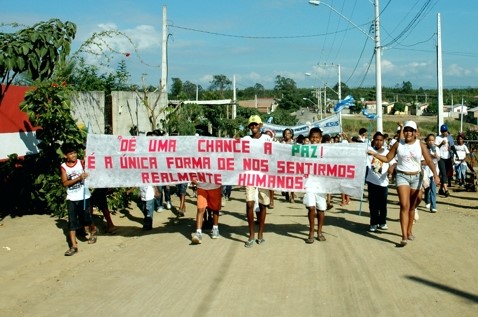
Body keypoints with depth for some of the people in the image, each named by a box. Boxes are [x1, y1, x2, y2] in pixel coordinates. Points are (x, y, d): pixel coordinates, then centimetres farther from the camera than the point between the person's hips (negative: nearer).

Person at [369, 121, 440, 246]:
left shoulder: (420, 145, 0)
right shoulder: (398, 145, 1)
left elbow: (429, 161, -6)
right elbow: (387, 159, 7)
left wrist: (435, 174, -21)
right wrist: (374, 154, -5)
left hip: (416, 177, 2)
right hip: (402, 176, -1)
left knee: (412, 207, 12)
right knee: (404, 206, -14)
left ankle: (409, 231, 30)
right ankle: (404, 236, -18)